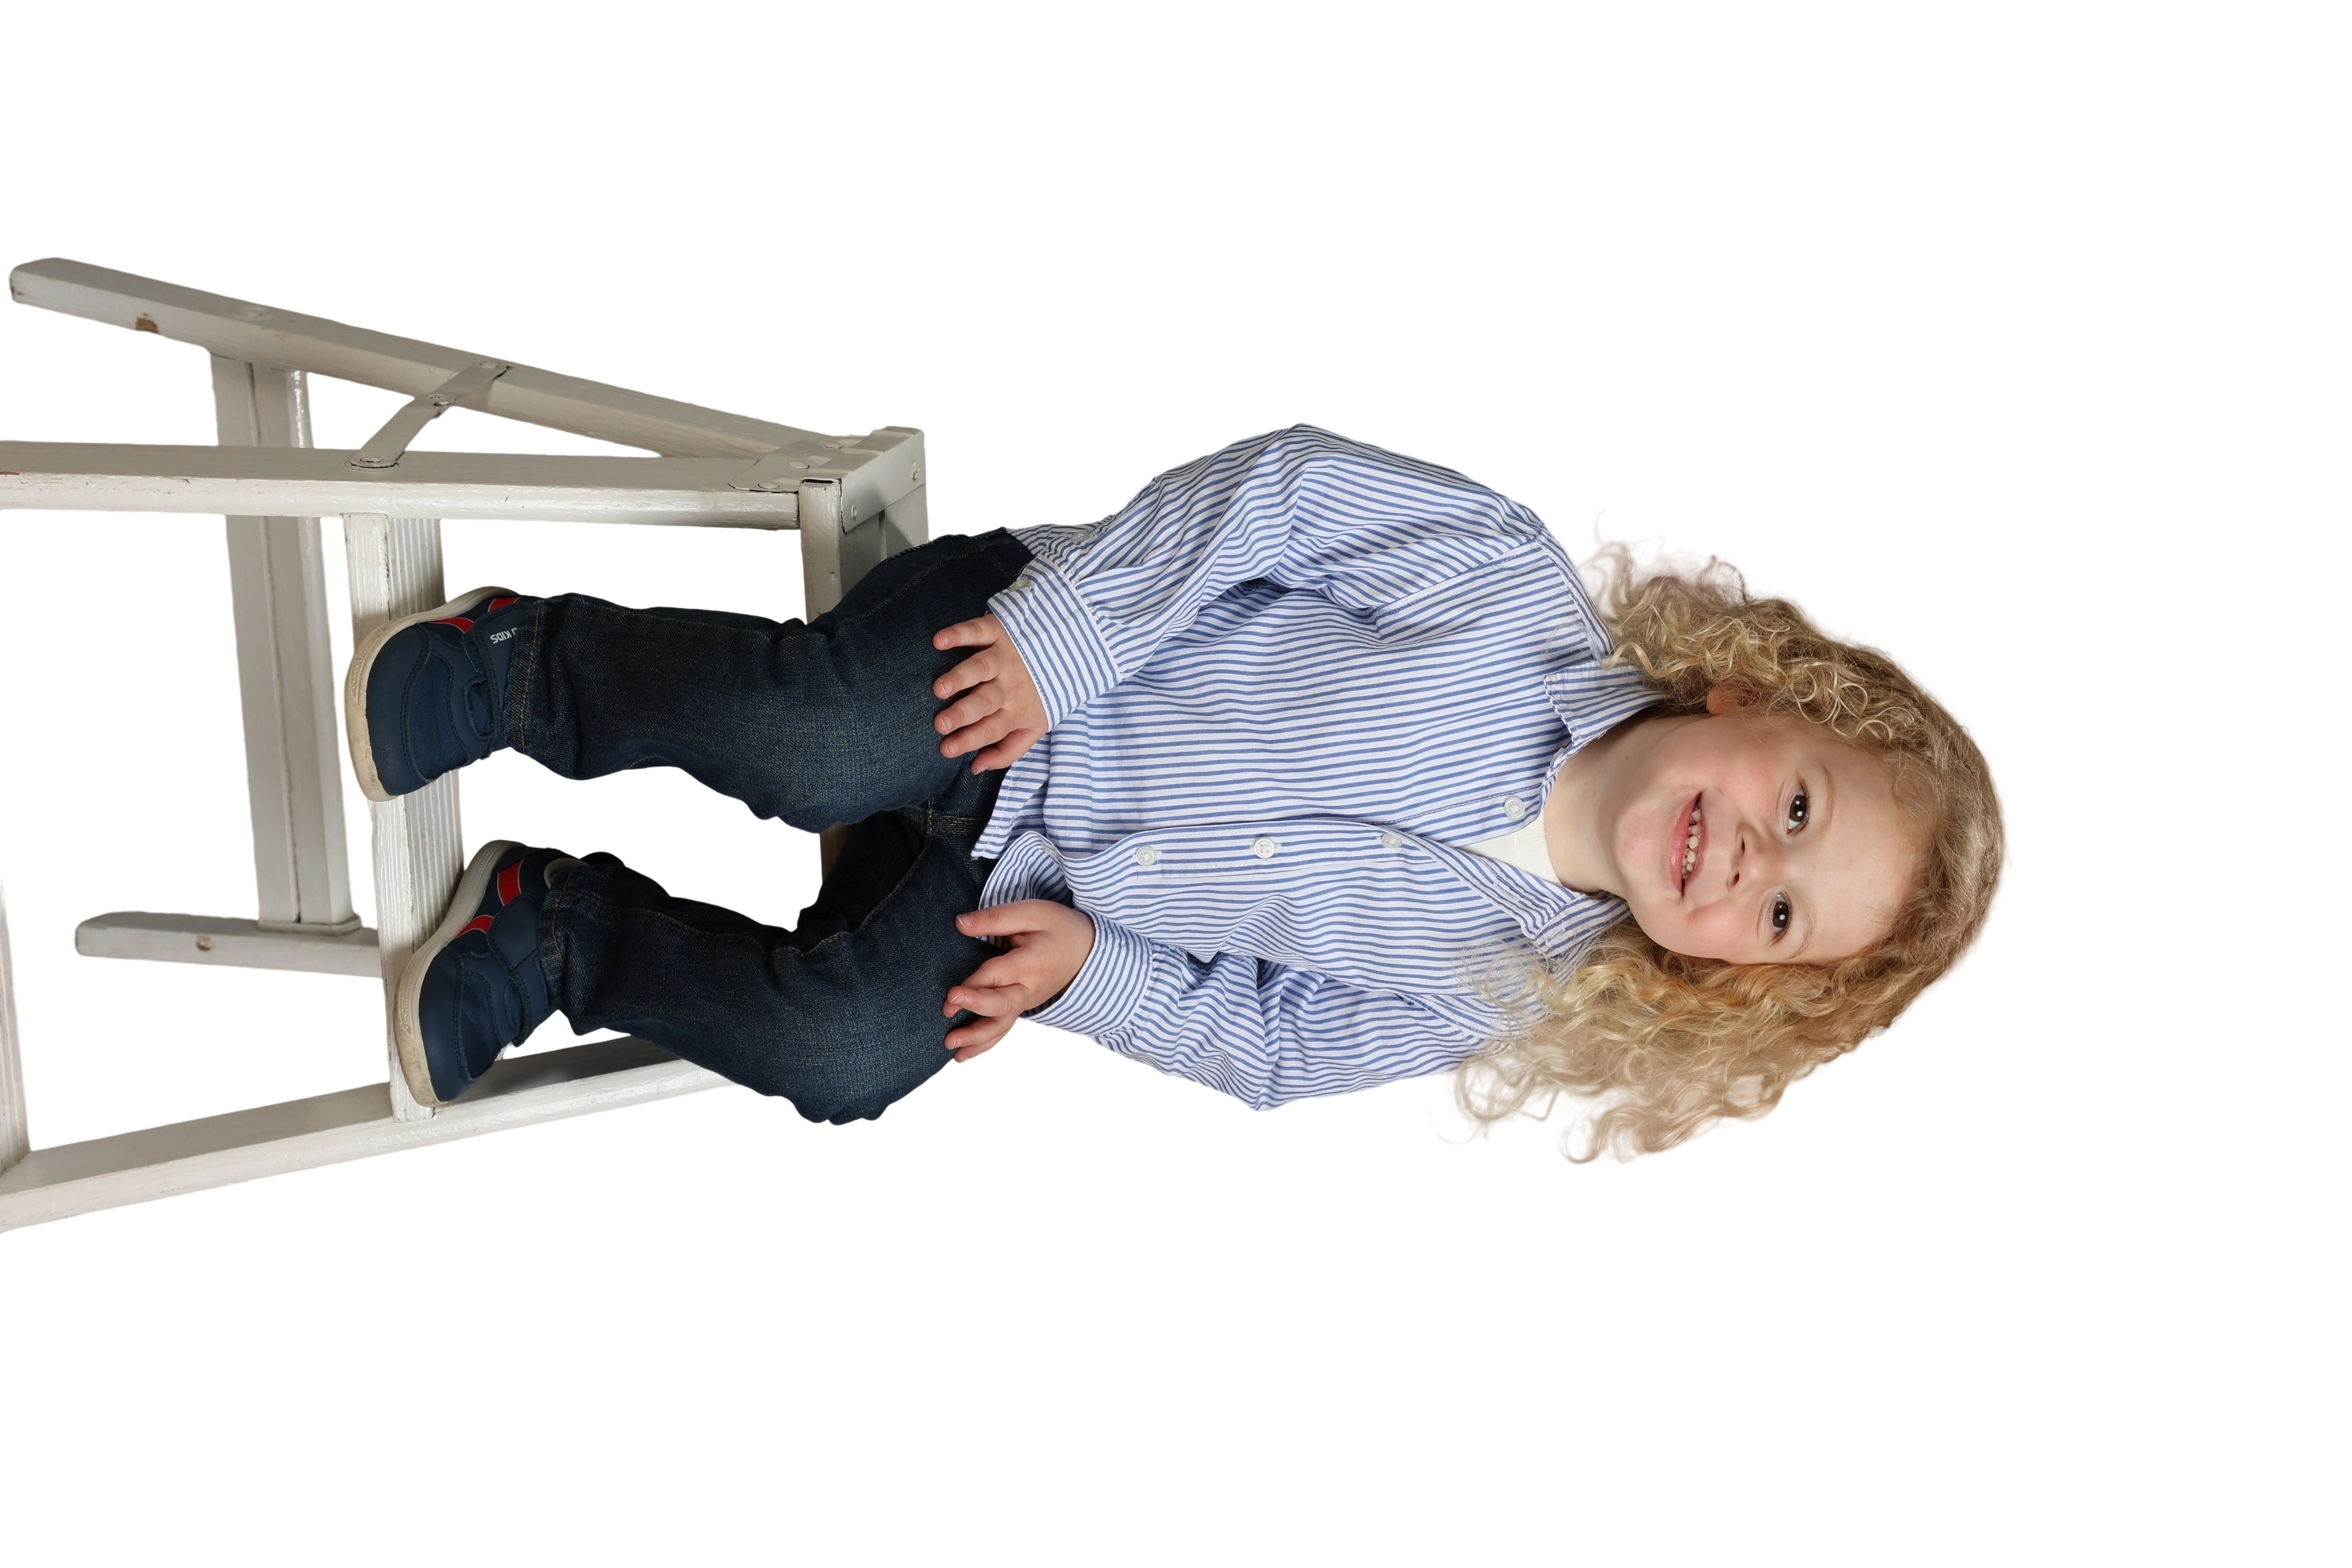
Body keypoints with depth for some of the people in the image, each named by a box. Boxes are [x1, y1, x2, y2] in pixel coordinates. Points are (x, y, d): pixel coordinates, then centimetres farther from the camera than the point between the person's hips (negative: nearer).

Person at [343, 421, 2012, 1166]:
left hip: (1018, 878, 2)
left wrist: (1086, 959, -16)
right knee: (813, 746, -32)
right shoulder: (1520, 589, -21)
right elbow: (1289, 482, -15)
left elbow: (1260, 1046, -2)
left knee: (844, 1054, -22)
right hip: (1013, 647, -2)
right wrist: (1060, 637, -22)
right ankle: (520, 666, -3)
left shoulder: (1498, 988, -10)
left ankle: (560, 931, 4)